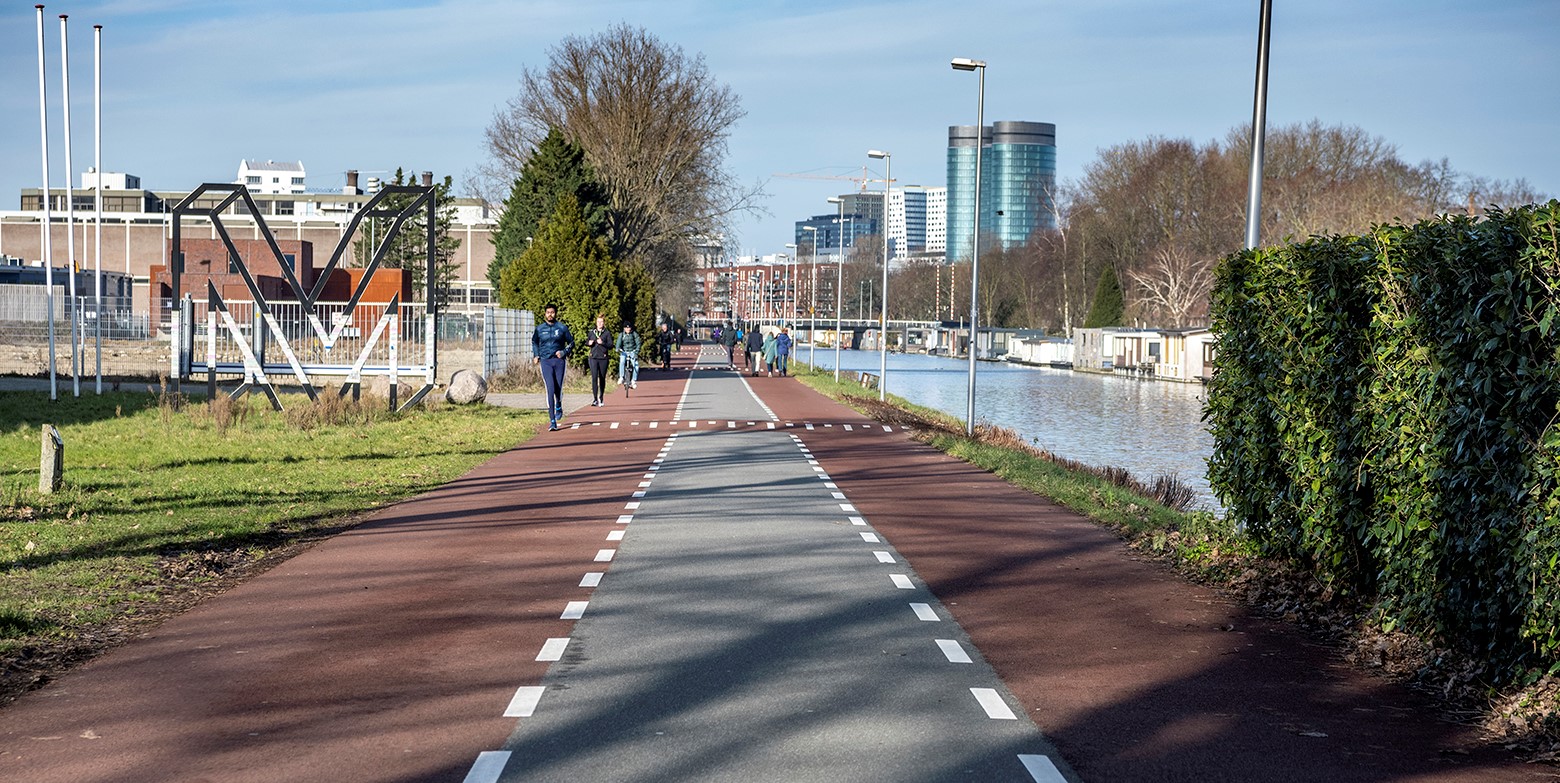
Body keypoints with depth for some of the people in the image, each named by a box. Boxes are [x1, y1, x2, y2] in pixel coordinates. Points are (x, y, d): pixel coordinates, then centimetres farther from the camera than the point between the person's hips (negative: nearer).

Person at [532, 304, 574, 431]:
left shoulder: (562, 327, 3)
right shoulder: (539, 328, 7)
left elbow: (571, 342, 11)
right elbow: (534, 342, 25)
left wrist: (564, 352, -5)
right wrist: (536, 355, 13)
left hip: (559, 361, 0)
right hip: (545, 361, 0)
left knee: (558, 389, 4)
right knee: (550, 390, -12)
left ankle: (559, 407, 42)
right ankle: (552, 421, -12)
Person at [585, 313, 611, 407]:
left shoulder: (607, 333, 1)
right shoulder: (591, 332, 8)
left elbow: (611, 345, -3)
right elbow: (586, 342, 17)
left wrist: (602, 343, -19)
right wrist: (589, 343, -5)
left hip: (603, 358, -1)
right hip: (593, 358, 1)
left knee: (602, 379, 8)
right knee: (594, 378, -11)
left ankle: (601, 398, 22)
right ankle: (595, 399, -12)